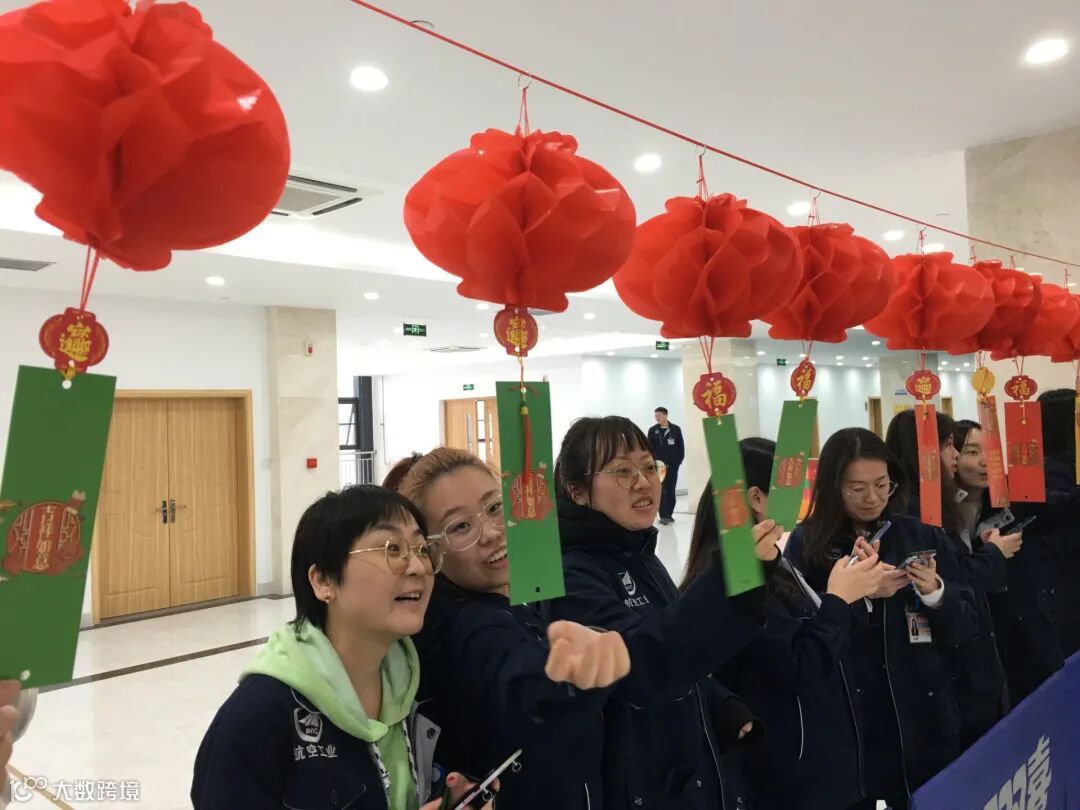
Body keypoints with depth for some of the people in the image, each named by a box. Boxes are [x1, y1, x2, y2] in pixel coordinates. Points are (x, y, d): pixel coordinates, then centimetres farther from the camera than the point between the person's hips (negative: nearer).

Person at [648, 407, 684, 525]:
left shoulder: (676, 429, 2)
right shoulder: (652, 430, 1)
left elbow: (681, 446, 4)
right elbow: (649, 448, 1)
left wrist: (679, 461, -2)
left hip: (672, 465, 1)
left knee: (671, 490, 8)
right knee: (661, 491, -5)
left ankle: (669, 514, 17)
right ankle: (663, 516, -5)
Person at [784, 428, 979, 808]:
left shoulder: (922, 536, 1)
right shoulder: (806, 544, -6)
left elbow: (965, 626, 2)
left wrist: (936, 593, -18)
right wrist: (857, 594, -23)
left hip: (922, 719, 3)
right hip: (843, 723, -2)